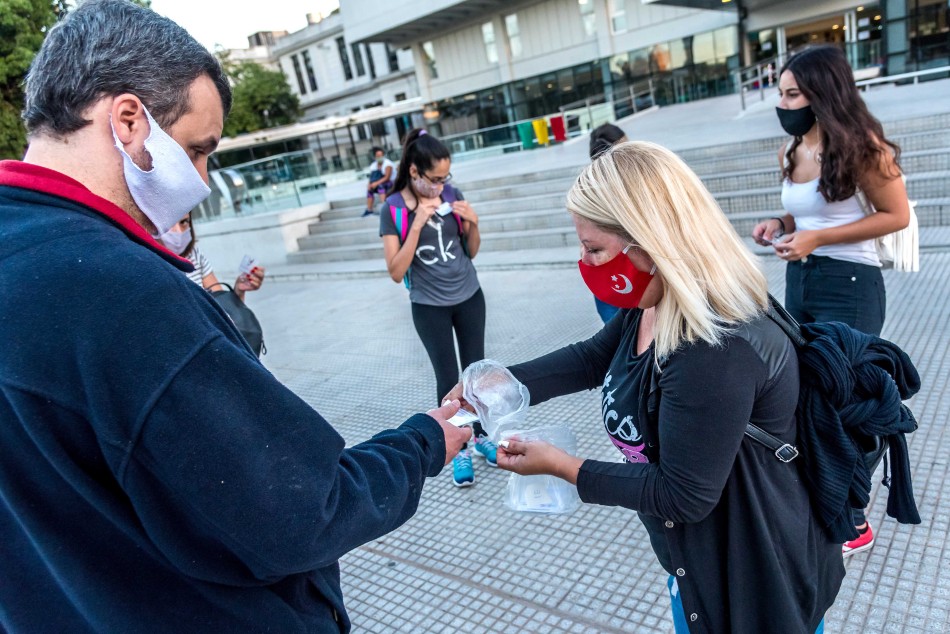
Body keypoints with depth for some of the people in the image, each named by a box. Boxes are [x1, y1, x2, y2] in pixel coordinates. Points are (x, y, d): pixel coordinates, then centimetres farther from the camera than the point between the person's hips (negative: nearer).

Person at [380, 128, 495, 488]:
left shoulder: (452, 195, -4)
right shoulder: (393, 209, -12)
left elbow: (472, 251, 6)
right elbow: (396, 272, -18)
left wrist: (473, 223, -14)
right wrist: (417, 224, -25)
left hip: (469, 298, 3)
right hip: (430, 307, -3)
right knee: (448, 377, 2)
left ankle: (482, 436, 29)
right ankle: (459, 450, 18)